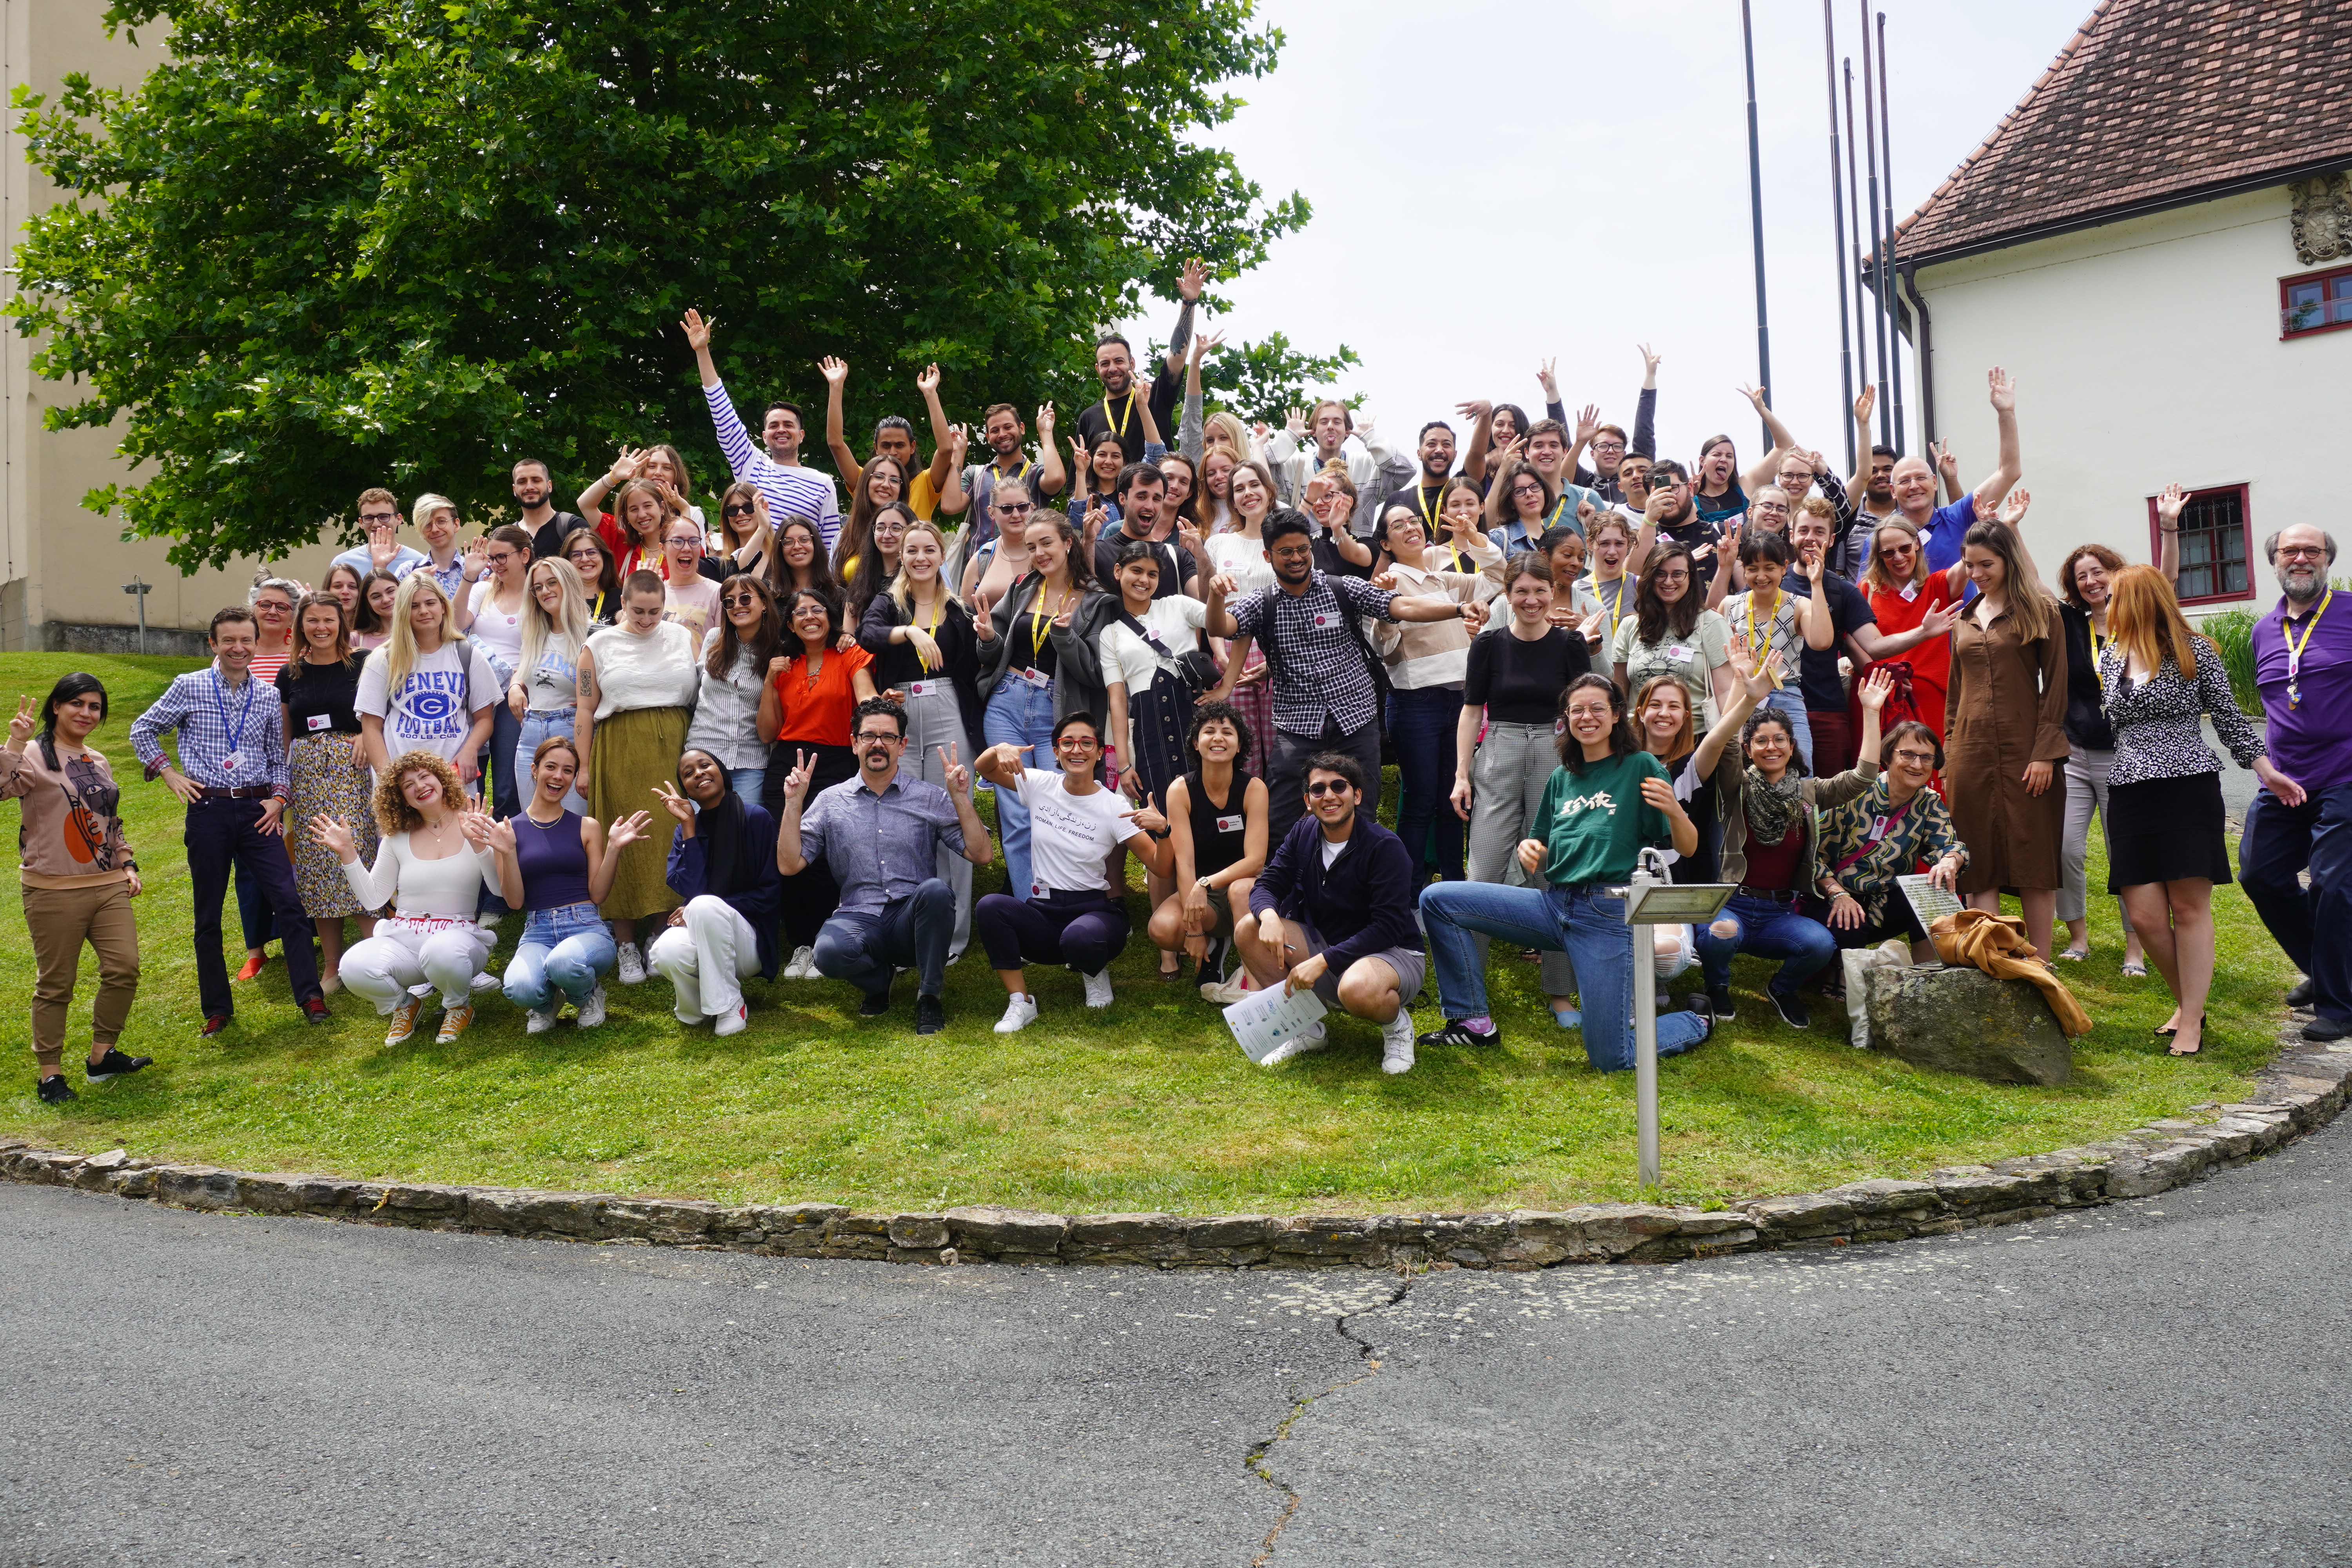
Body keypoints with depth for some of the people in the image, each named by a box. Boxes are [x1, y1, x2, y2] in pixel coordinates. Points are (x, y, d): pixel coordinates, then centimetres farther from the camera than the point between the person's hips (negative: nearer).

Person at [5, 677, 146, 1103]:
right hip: (54, 892, -6)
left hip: (109, 886, 6)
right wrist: (14, 745, -30)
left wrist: (127, 864, 16)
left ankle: (102, 1056, 16)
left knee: (124, 969, 0)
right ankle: (49, 1073, 12)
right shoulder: (34, 756, -5)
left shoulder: (98, 762, 15)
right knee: (55, 984, 1)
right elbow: (4, 787, -25)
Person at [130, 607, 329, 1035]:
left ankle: (309, 995, -2)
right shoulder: (190, 687, 0)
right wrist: (169, 773, 1)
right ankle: (216, 1008, 16)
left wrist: (278, 796, 1)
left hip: (256, 810, 1)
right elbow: (143, 730, 10)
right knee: (208, 914, 6)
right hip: (208, 810, -1)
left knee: (288, 900, -8)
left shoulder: (268, 695, 6)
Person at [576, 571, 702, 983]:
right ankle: (626, 943, 5)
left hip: (675, 750, 1)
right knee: (625, 842, -1)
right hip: (621, 754, -1)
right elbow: (586, 709, 6)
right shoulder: (599, 645, 8)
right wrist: (582, 767, 1)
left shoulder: (682, 637, 11)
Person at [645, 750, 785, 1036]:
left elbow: (772, 894, -6)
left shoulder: (757, 818, -4)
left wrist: (705, 908, -14)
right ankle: (697, 1002, 1)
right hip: (697, 932, 3)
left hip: (747, 939, -2)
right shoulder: (683, 831, 7)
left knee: (704, 906, -35)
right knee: (665, 953, -34)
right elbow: (691, 890, -10)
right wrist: (689, 826, -10)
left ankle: (730, 1006, -19)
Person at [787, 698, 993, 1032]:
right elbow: (789, 865, 6)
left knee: (936, 890, -35)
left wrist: (960, 797, -7)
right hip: (859, 919, 0)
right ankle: (881, 976, 5)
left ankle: (930, 995, -12)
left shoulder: (930, 797, 9)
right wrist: (794, 803, -1)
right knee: (829, 952, -34)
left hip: (914, 917, 0)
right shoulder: (830, 801, 12)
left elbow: (981, 855, 1)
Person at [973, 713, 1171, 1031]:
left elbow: (1161, 868, -9)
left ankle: (1094, 972, 1)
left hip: (1095, 910, -3)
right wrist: (1001, 749, -11)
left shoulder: (1113, 806, -5)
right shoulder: (1040, 785, 3)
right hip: (1043, 911, 3)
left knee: (1079, 938, -38)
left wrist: (1162, 830, -30)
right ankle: (1020, 1002, -15)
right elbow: (984, 768, 12)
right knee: (989, 907, -27)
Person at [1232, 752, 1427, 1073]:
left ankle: (1398, 1024, -3)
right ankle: (1306, 1028, 0)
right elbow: (1265, 885, -1)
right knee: (1248, 930, -12)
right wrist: (1269, 916, -26)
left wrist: (1322, 962, -31)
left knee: (1357, 988, -41)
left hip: (1393, 954, -6)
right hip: (1325, 946, 6)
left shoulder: (1385, 847, -20)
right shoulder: (1304, 834, -1)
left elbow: (1388, 928, -25)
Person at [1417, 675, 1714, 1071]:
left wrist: (1675, 811, -24)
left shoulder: (1640, 767, 0)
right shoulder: (1562, 778, 16)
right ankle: (1473, 1022, 2)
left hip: (1607, 915, -6)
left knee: (1610, 1060, -10)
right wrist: (1527, 848, -6)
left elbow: (1687, 848, -3)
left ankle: (1696, 1021, 21)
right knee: (1437, 899, -6)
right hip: (1553, 903, 6)